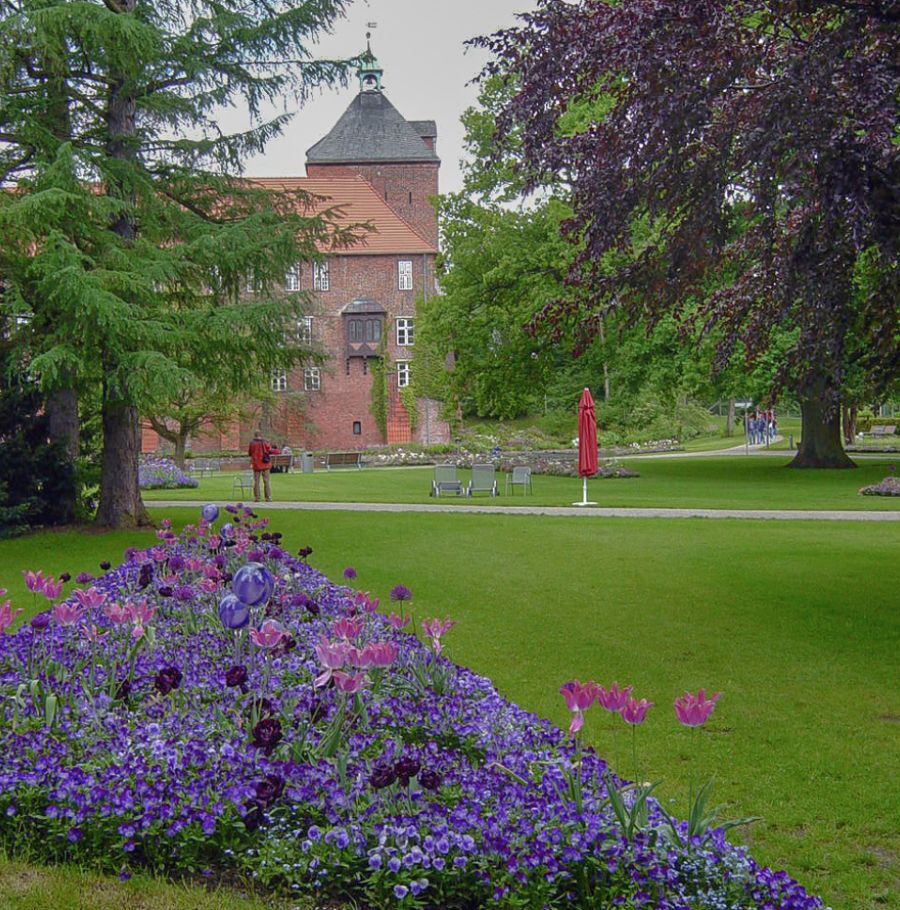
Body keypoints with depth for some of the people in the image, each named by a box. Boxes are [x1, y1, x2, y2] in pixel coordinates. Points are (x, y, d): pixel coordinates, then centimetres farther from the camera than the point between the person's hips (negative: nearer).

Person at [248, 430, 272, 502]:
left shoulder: (252, 443, -4)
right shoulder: (264, 442, -7)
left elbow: (249, 453, 4)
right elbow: (270, 451, -7)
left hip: (256, 464, 1)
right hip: (265, 464, -1)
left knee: (256, 482, 8)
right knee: (266, 481, 3)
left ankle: (257, 498, 4)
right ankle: (268, 498, 0)